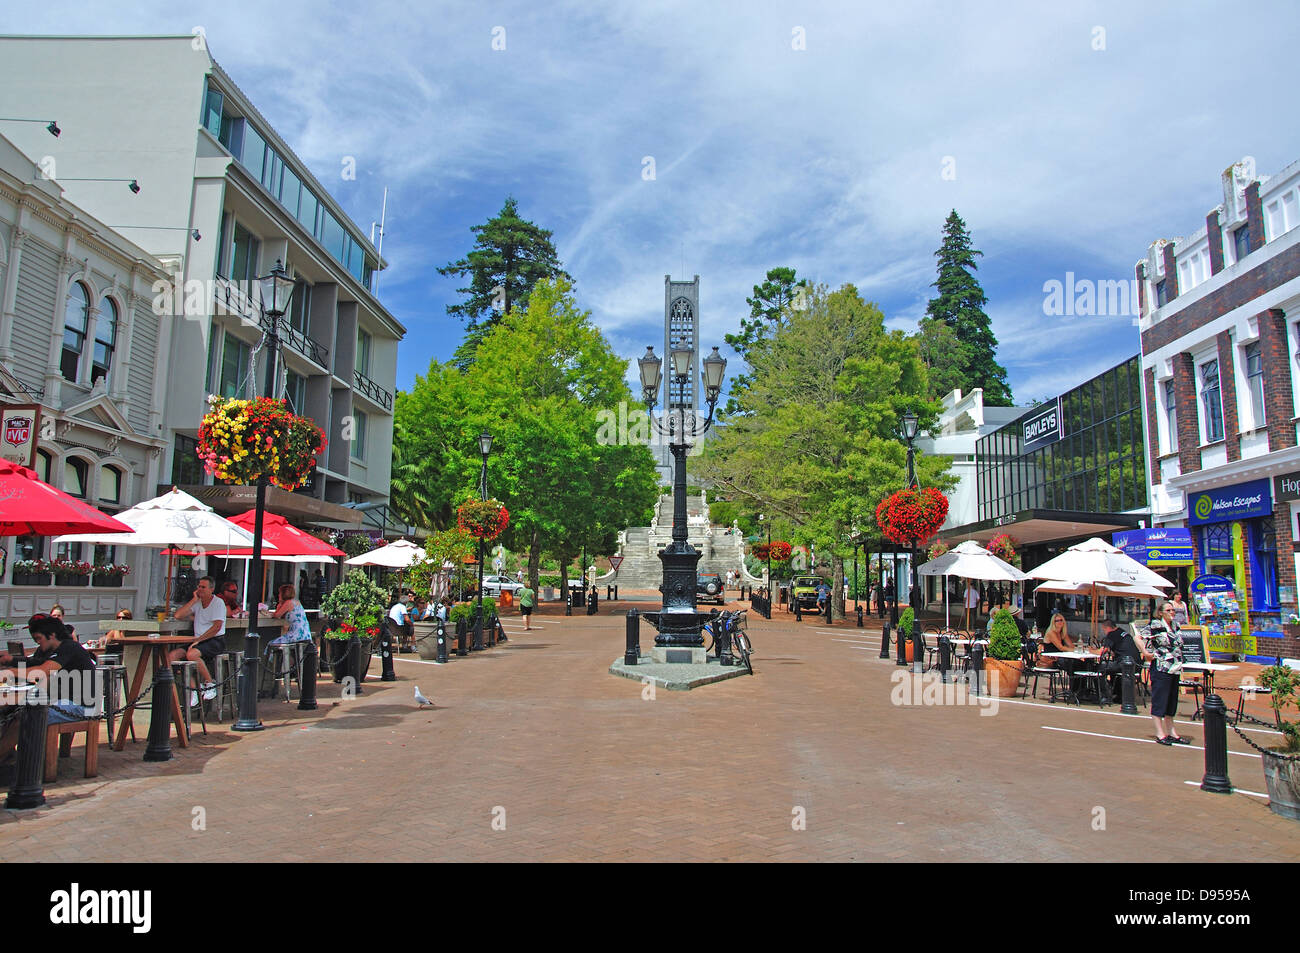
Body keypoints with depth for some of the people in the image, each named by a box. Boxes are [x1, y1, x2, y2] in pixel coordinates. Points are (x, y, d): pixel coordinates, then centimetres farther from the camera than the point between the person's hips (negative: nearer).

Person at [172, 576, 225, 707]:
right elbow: (178, 615, 1)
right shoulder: (197, 603, 15)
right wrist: (193, 600, -2)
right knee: (172, 655, -13)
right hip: (199, 641, 7)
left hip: (216, 641, -7)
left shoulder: (218, 603, -5)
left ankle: (210, 684, -15)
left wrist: (198, 640, -20)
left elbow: (217, 627, -16)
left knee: (192, 654, -33)